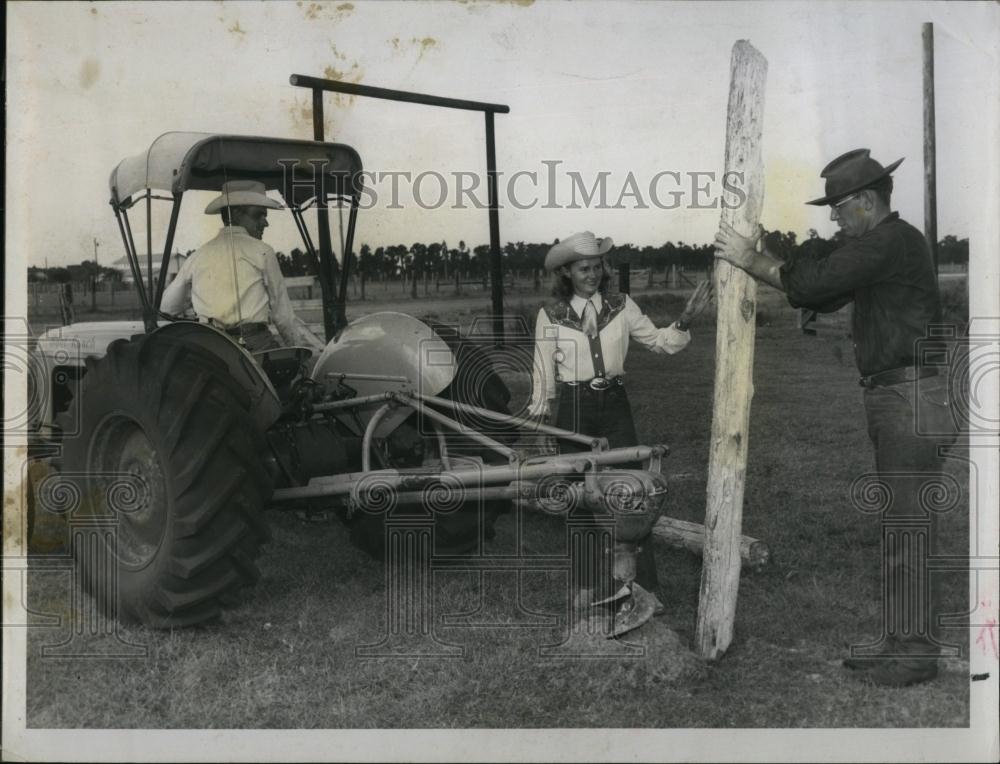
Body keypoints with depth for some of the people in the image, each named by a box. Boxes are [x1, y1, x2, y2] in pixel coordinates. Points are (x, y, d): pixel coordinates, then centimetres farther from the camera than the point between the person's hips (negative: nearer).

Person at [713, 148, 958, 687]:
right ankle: (902, 643, 19)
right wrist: (762, 257, 9)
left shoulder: (893, 240, -12)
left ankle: (915, 652, 0)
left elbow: (815, 282, -20)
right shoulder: (876, 245, 20)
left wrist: (751, 261, -6)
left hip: (911, 398, -10)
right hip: (892, 400, 10)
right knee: (897, 527, 12)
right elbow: (823, 296, 17)